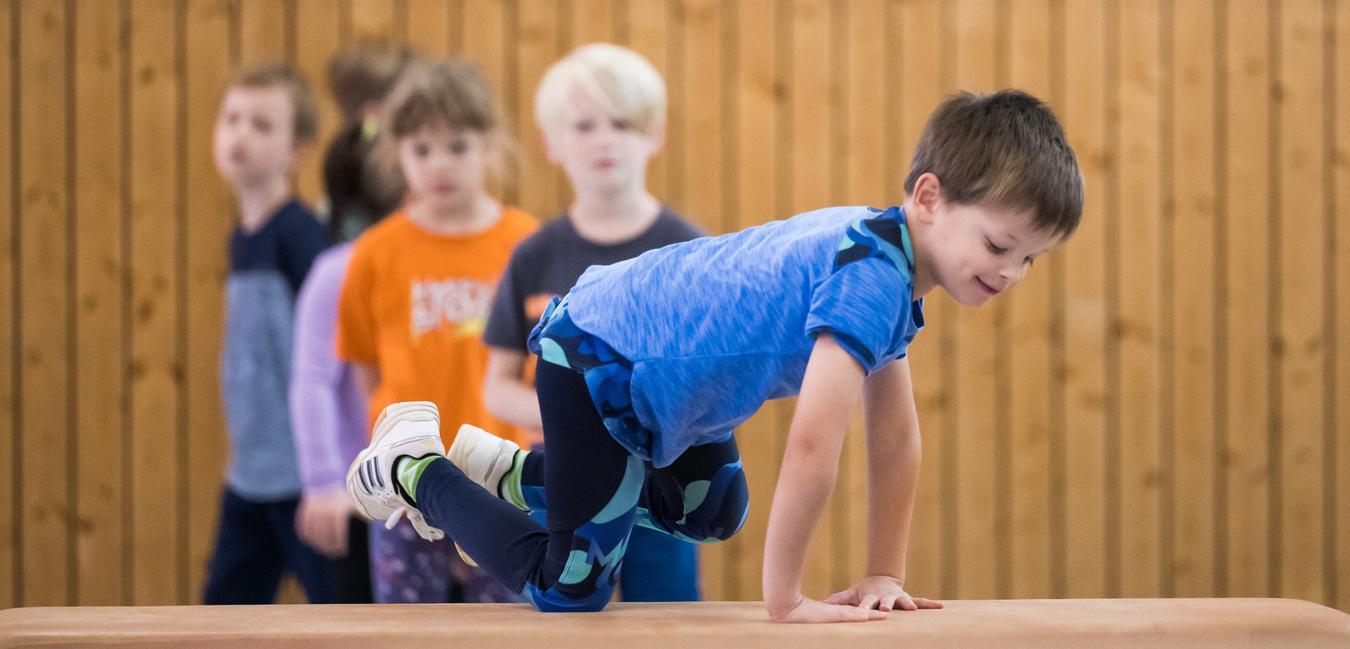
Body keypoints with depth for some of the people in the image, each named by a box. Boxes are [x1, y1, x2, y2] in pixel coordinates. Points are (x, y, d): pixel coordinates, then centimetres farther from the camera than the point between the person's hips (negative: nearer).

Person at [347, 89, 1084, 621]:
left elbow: (895, 440, 2)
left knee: (714, 512, 28)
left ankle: (511, 472, 34)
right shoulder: (870, 277, -32)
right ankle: (416, 468, 13)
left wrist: (884, 575, 1)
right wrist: (784, 601, -28)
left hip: (651, 341, 10)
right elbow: (811, 448, -36)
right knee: (570, 586, -6)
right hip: (591, 361, -10)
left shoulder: (887, 255, -2)